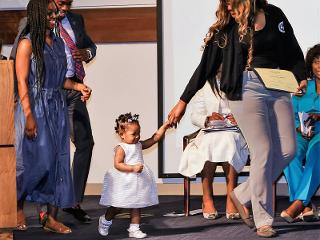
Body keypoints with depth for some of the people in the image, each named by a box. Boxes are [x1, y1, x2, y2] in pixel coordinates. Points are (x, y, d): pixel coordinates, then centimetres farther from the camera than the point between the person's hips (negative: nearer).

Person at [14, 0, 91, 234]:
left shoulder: (58, 43, 13)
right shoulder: (27, 43, -7)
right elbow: (22, 82, -13)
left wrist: (77, 86, 2)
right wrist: (29, 116, -20)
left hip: (57, 108, 7)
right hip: (35, 108, -7)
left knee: (59, 161, 2)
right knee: (39, 160, -9)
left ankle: (52, 218, 7)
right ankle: (18, 206, 15)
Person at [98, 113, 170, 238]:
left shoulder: (139, 145, 8)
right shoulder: (121, 148, -14)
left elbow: (155, 138, 11)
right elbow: (118, 164, -22)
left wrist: (164, 126, 3)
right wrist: (133, 168, -29)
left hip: (138, 183, 7)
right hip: (124, 183, -7)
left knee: (136, 207, 8)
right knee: (118, 206, 3)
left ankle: (134, 229, 14)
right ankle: (105, 221, 27)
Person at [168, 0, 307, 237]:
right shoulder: (226, 27, 0)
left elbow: (294, 52, 16)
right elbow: (206, 66, 3)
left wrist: (302, 78, -1)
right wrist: (183, 101, 3)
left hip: (278, 87, 4)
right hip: (246, 89, -4)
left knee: (288, 150, -2)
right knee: (263, 151, -11)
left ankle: (243, 194, 15)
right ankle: (263, 220, -2)